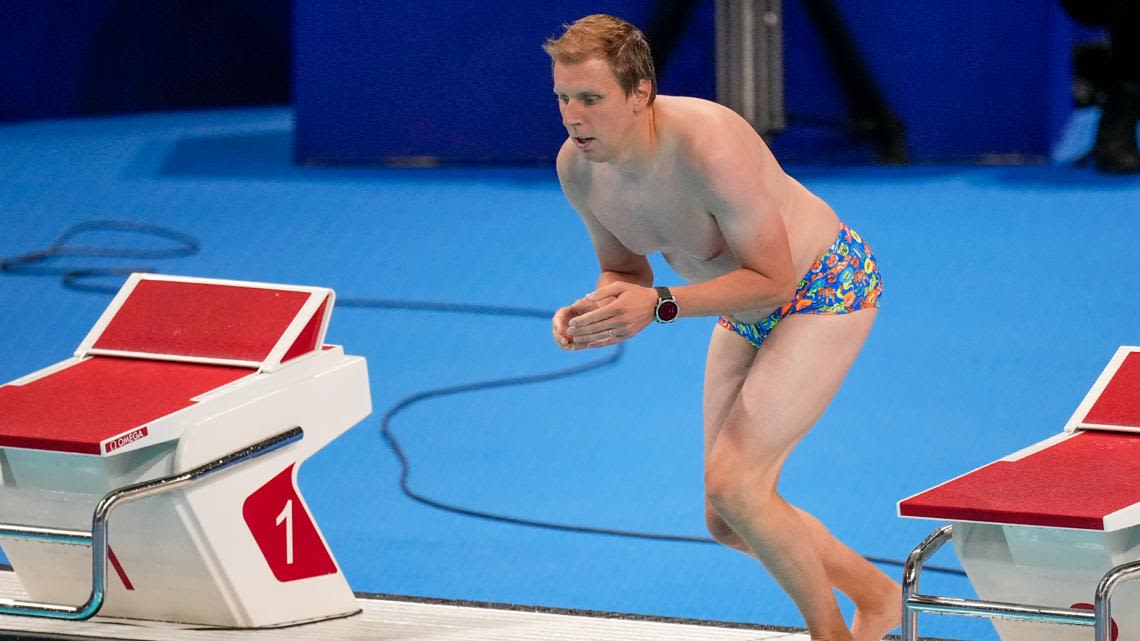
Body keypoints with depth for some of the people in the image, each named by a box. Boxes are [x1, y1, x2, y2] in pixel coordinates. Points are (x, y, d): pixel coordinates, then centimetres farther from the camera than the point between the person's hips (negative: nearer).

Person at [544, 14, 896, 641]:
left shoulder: (706, 147, -36)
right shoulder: (577, 166, -14)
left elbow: (771, 280, -30)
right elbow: (626, 271, 2)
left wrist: (659, 305, -40)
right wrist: (591, 312, -21)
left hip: (827, 286, -8)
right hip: (746, 311, 8)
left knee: (733, 483, -20)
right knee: (725, 519, 7)